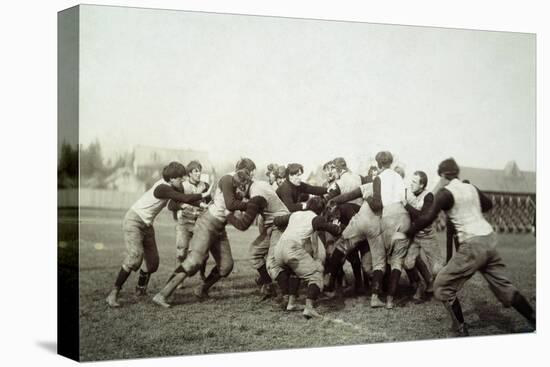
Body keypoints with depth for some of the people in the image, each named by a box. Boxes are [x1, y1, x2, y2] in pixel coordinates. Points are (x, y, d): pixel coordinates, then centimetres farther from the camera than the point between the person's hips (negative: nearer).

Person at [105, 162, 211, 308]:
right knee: (135, 257, -25)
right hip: (133, 220, -9)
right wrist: (204, 195, -17)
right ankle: (113, 294, -19)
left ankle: (141, 289, 30)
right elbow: (185, 198, -29)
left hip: (146, 225, 9)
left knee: (152, 262, 4)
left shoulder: (169, 184, 2)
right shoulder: (162, 188, -25)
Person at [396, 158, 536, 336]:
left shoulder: (445, 193, -7)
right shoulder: (471, 188, 13)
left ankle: (461, 330, 1)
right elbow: (488, 204, 30)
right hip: (490, 239, 7)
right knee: (503, 285, 17)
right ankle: (536, 322, 19)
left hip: (473, 245, -7)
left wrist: (406, 234, -6)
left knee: (443, 286, 2)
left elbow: (428, 218, -14)